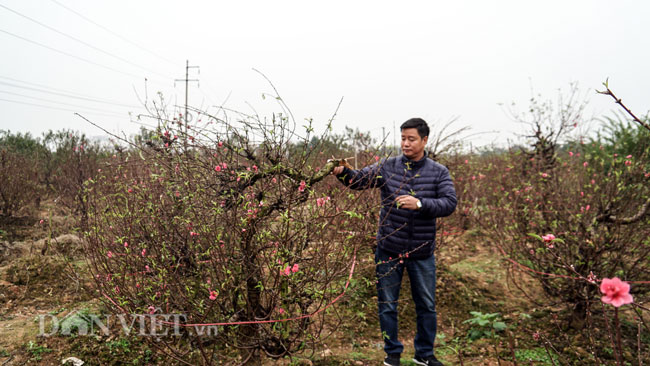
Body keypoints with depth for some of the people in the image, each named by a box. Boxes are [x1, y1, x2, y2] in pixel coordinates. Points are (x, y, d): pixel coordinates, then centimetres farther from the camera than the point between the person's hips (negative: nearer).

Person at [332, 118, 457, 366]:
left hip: (422, 252, 1)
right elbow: (359, 179, -7)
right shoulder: (388, 167, -2)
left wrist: (419, 203, -29)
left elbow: (449, 203, -13)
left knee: (426, 306, 15)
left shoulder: (439, 172, -3)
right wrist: (342, 172, -29)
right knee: (387, 305, 11)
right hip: (389, 250, 0)